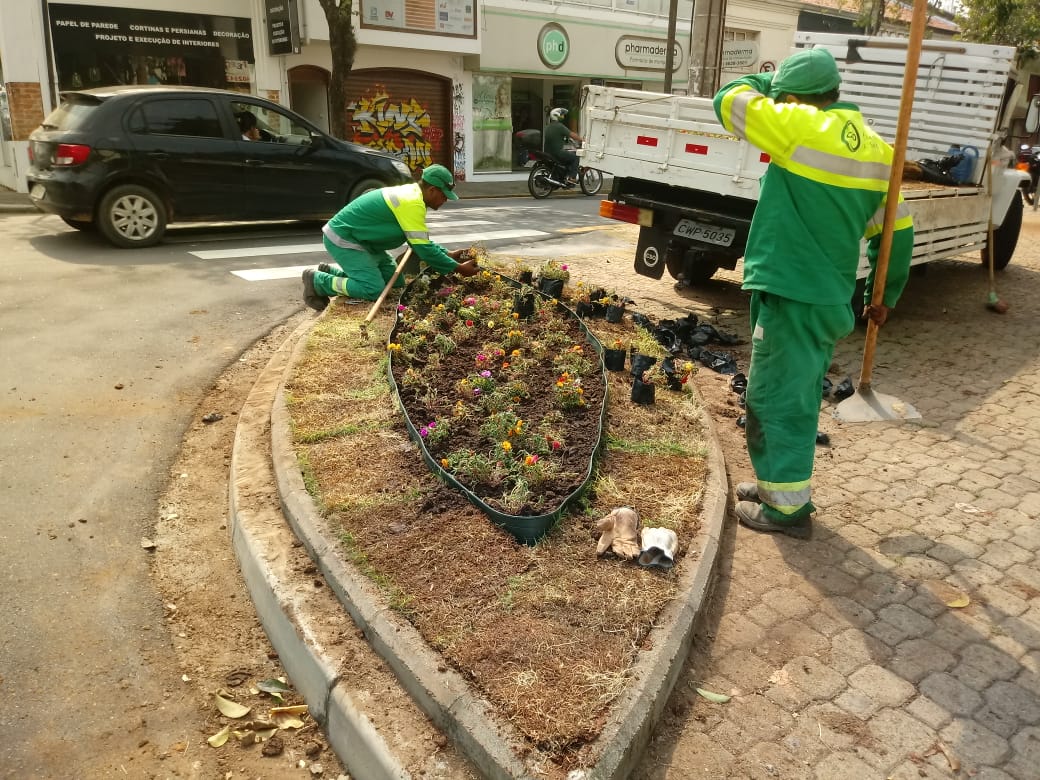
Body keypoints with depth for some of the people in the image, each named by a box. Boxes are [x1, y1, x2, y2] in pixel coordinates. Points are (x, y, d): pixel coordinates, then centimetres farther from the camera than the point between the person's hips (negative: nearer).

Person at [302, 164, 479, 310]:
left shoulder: (411, 193, 7)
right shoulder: (412, 203, -25)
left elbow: (421, 242, 14)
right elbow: (423, 249, -25)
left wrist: (448, 255, 5)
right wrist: (458, 268, -18)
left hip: (358, 238, 10)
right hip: (342, 239, -10)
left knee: (396, 283, 9)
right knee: (374, 290, -21)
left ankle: (332, 271, 19)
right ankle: (318, 280, -3)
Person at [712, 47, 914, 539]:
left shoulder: (804, 126, -14)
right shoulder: (875, 148, 10)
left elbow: (729, 101, -5)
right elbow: (898, 230, 14)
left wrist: (769, 83, 15)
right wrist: (885, 296, 23)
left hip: (792, 295, -8)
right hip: (830, 298, 9)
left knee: (777, 399, 2)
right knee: (794, 397, 19)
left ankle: (787, 507, 11)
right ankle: (782, 483, 33)